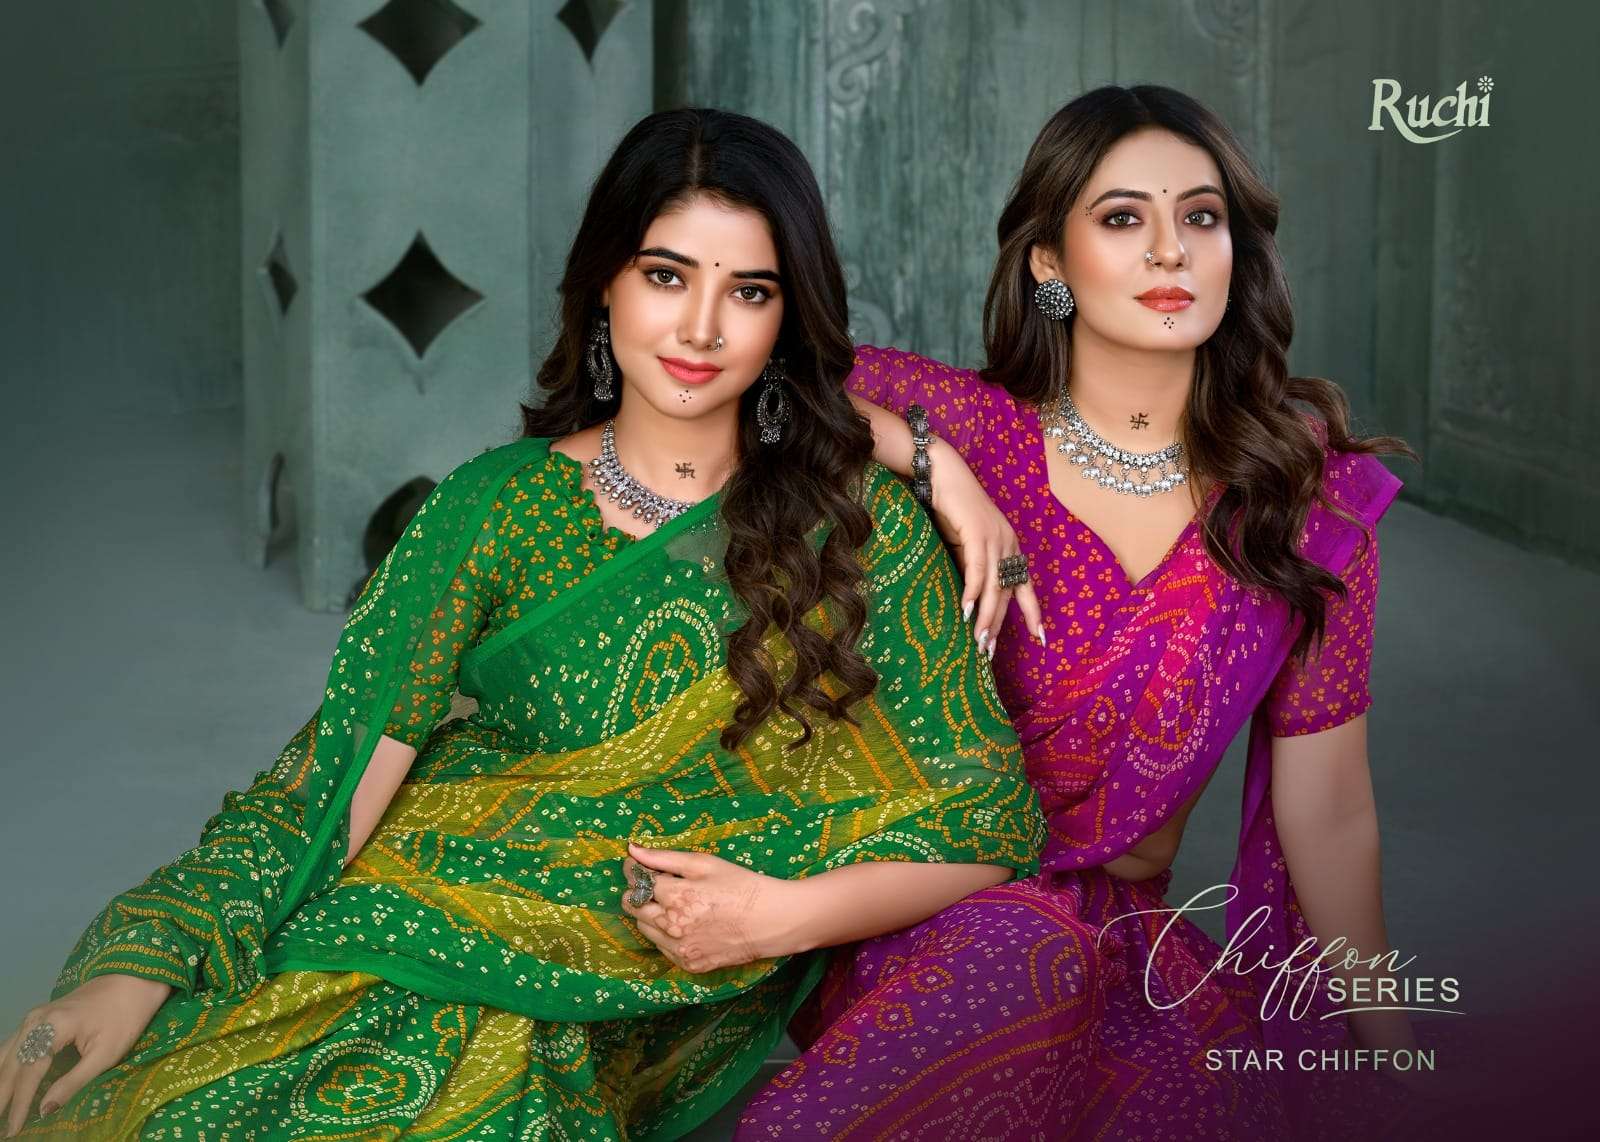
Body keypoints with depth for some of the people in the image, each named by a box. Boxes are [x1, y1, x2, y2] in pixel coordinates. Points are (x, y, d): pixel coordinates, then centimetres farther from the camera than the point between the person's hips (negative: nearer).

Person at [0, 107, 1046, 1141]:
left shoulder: (863, 521, 1)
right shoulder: (495, 506, 4)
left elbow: (995, 814, 1)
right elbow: (347, 764, -3)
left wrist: (783, 915, -14)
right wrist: (146, 966, -16)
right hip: (429, 921, 2)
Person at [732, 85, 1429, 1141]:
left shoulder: (1312, 495, -1)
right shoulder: (967, 424, -6)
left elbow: (1328, 815, 3)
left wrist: (1392, 1053, 5)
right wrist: (933, 460, -21)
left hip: (1128, 929, 2)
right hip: (925, 912, -2)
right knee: (1023, 959, -35)